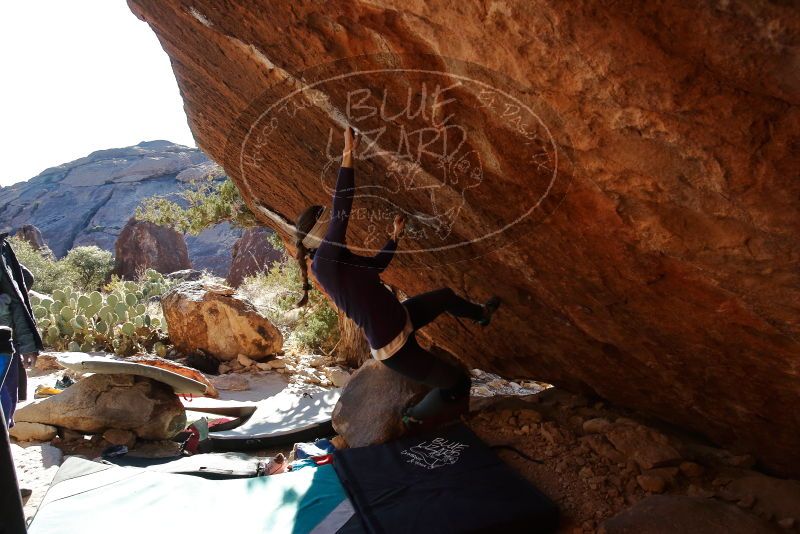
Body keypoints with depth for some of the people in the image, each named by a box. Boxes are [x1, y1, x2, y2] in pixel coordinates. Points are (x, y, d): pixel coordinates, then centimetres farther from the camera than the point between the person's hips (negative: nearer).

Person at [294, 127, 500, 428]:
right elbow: (341, 211, -36)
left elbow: (376, 264, 23)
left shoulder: (337, 259, 4)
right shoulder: (323, 261, -25)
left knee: (444, 296, 27)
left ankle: (481, 314, 59)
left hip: (400, 318, 10)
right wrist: (348, 157, -33)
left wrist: (396, 236, 25)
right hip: (392, 348, -10)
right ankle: (417, 418, 22)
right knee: (458, 382, -2)